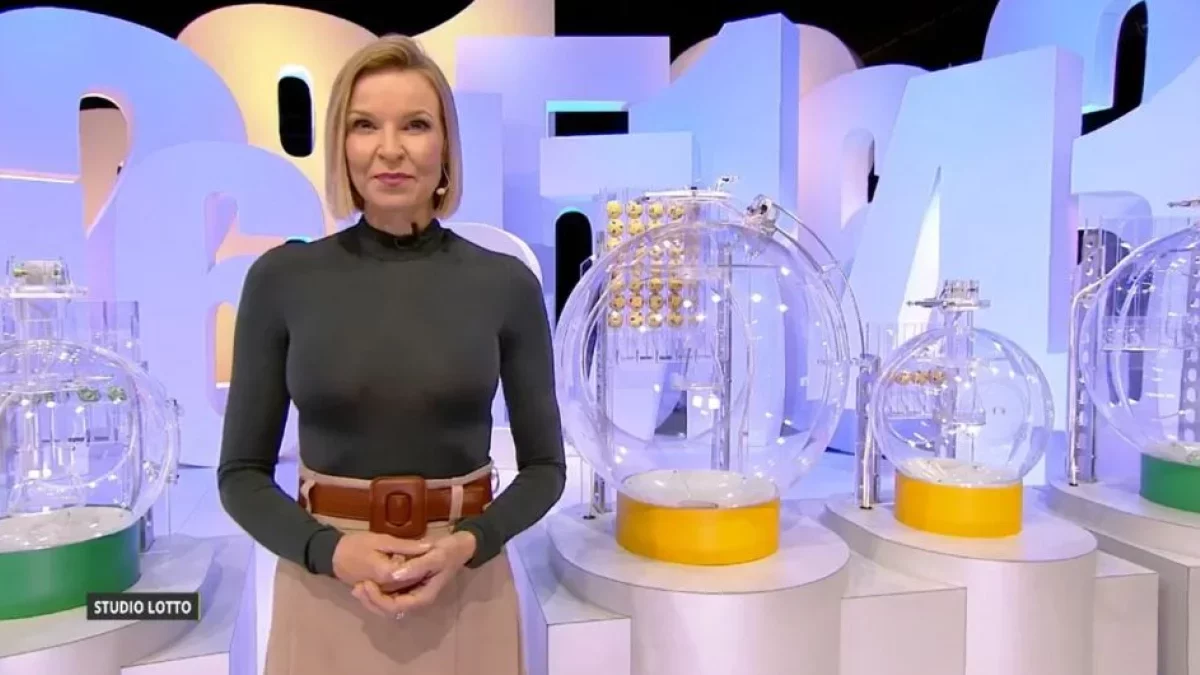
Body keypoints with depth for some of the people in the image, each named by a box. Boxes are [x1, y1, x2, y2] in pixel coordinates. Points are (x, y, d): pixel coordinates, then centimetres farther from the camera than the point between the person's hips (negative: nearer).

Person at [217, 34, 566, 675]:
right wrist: (329, 550, -16)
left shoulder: (507, 283, -6)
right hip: (324, 593, 0)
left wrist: (470, 544, -15)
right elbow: (242, 472, -1)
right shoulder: (281, 279, -5)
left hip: (466, 593, 0)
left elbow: (544, 465, 1)